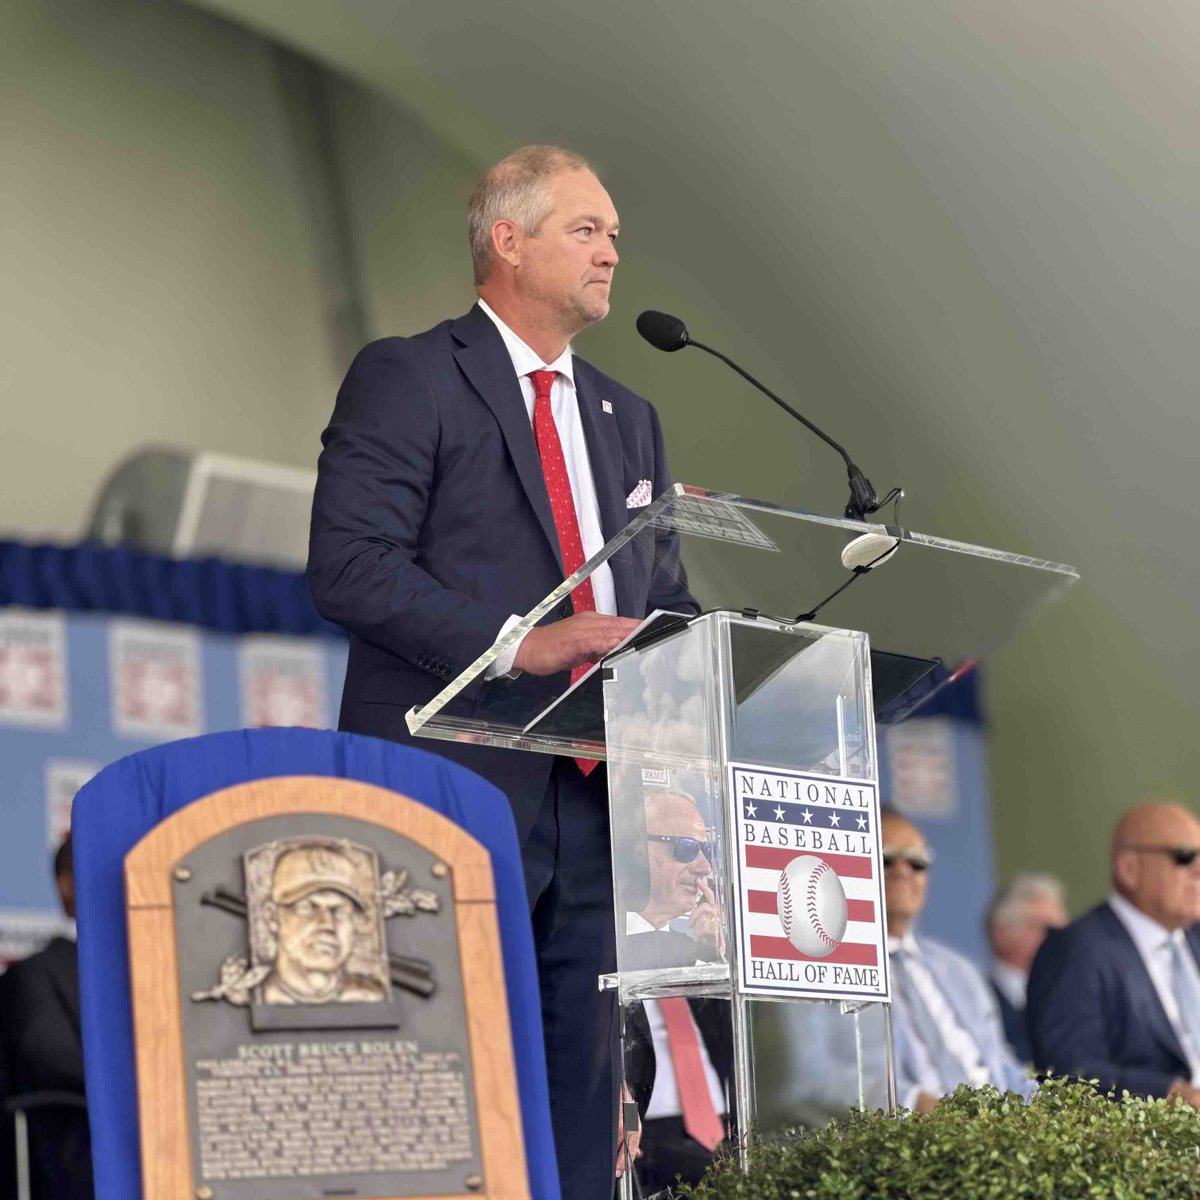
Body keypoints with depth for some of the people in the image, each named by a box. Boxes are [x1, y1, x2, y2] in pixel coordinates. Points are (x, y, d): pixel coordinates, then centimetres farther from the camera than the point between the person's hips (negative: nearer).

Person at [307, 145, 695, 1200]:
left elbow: (663, 599, 23)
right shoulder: (407, 379, -1)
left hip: (592, 799, 7)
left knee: (582, 1091, 6)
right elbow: (349, 565, -12)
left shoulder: (627, 420, 23)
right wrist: (516, 644, -20)